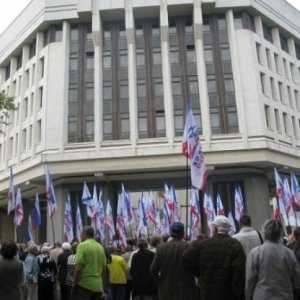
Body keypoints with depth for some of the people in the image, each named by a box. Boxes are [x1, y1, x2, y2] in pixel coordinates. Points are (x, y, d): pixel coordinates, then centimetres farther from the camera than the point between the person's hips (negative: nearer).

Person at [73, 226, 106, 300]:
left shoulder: (83, 245, -8)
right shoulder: (100, 247, 11)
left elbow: (78, 267, -15)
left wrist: (75, 283, -7)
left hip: (84, 284, -6)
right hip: (97, 285, 6)